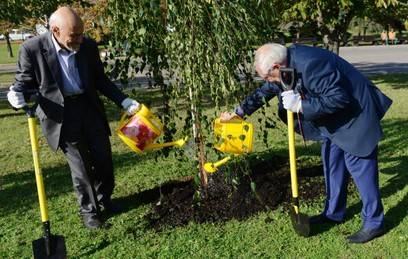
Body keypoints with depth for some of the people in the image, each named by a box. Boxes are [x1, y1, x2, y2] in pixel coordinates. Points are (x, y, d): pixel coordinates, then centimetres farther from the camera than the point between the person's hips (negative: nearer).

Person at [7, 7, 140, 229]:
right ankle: (89, 210, 25)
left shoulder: (88, 46, -4)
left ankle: (104, 200, 37)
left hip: (90, 108, 4)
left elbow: (101, 80, 7)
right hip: (60, 114, -3)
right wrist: (17, 94, -25)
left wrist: (124, 101, -1)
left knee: (103, 159, 11)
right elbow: (24, 82, -2)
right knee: (80, 166, 2)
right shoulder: (32, 49, -14)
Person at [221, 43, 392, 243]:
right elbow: (263, 92, 11)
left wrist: (301, 105, -29)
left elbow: (339, 99, -31)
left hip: (355, 115, -9)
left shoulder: (311, 64, -33)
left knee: (359, 166, -4)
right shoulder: (286, 66, -3)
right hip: (334, 120, 10)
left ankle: (374, 223, 11)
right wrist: (237, 113, 15)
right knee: (331, 162, 15)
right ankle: (333, 213, 30)